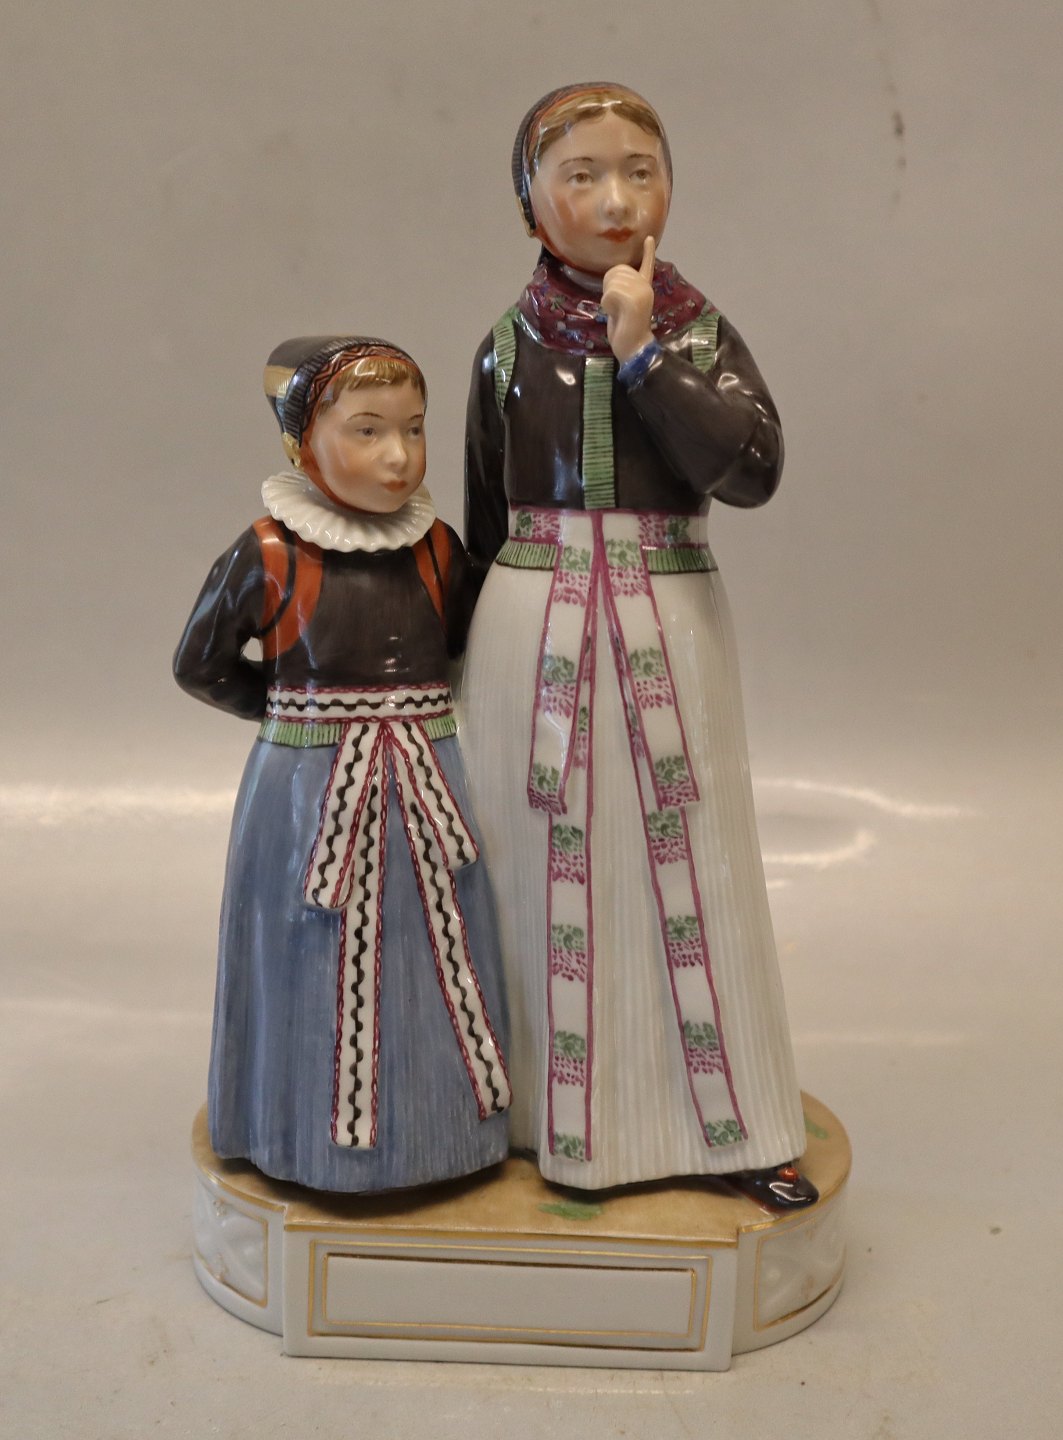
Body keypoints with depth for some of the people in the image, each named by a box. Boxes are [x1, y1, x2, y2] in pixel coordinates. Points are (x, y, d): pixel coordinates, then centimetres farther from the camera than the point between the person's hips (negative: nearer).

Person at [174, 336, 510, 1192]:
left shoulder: (439, 548, 0)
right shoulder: (267, 557, -9)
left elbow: (468, 647, 17)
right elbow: (201, 666, 2)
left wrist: (412, 706, 3)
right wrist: (297, 714, -1)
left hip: (427, 788, 3)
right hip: (312, 793, -3)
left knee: (431, 956, 12)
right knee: (329, 964, 6)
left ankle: (440, 1122, 31)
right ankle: (335, 1136, 25)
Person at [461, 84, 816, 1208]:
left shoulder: (699, 332, 2)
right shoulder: (510, 347, 4)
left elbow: (752, 468, -14)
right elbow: (484, 522, 9)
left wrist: (644, 353, -16)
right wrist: (485, 649, 10)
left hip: (671, 629, 0)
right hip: (534, 636, 1)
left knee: (690, 868, 5)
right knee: (552, 871, 6)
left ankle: (734, 1123, 19)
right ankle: (561, 1116, 23)